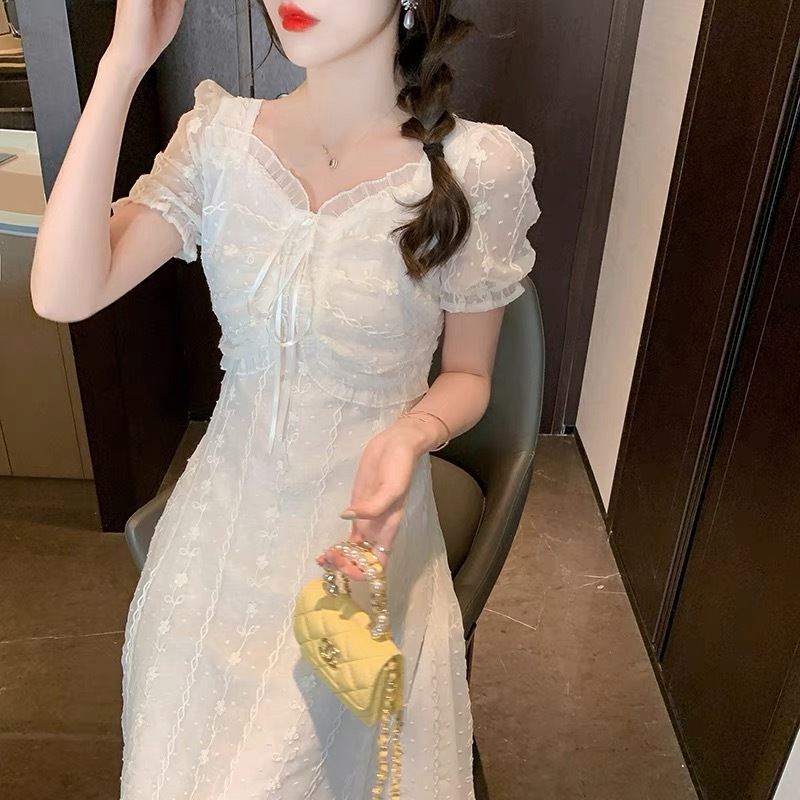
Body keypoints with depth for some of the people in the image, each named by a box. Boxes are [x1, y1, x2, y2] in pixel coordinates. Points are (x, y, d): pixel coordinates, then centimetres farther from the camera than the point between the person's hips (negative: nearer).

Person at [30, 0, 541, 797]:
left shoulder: (476, 167, -14)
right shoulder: (221, 136, -6)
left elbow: (467, 372, -2)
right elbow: (64, 294, -18)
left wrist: (411, 434, -25)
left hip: (362, 523, -2)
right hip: (224, 513, 3)